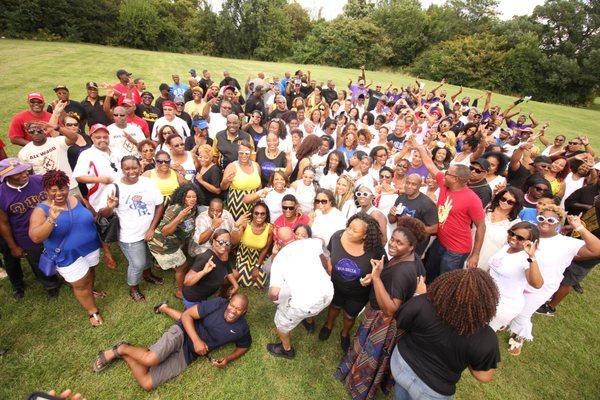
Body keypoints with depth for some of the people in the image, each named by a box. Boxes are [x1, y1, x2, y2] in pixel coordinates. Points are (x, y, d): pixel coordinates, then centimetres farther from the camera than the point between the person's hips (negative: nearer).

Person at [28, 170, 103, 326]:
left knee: (90, 273, 26)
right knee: (80, 285, 9)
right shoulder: (41, 210, -16)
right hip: (68, 256, -4)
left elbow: (93, 217, 8)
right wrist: (51, 219, -42)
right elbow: (35, 238, -26)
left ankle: (90, 292, 55)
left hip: (90, 248, 4)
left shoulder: (77, 200, -5)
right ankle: (93, 311, 29)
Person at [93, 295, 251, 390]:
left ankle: (123, 353, 13)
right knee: (150, 359, -32)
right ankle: (121, 348, 2)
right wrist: (196, 340, -22)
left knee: (147, 384, -11)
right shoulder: (218, 304, -15)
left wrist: (227, 359, -2)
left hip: (186, 356, 3)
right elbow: (186, 315, -11)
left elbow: (244, 346, 17)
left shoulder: (241, 330, -3)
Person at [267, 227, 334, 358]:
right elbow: (321, 241, 32)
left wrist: (274, 299, 11)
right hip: (328, 293, 5)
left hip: (304, 303, -4)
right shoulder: (310, 242, 6)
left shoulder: (278, 258, -1)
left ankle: (287, 350, 51)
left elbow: (274, 292, -12)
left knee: (281, 322, 27)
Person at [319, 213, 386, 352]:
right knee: (334, 307, 31)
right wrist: (330, 275, -7)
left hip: (358, 293, -1)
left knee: (350, 316, 26)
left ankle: (345, 333, 61)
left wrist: (372, 276, -30)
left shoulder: (375, 248, -31)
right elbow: (330, 257, -6)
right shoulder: (337, 236, -26)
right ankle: (329, 325, 65)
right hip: (336, 286, 1)